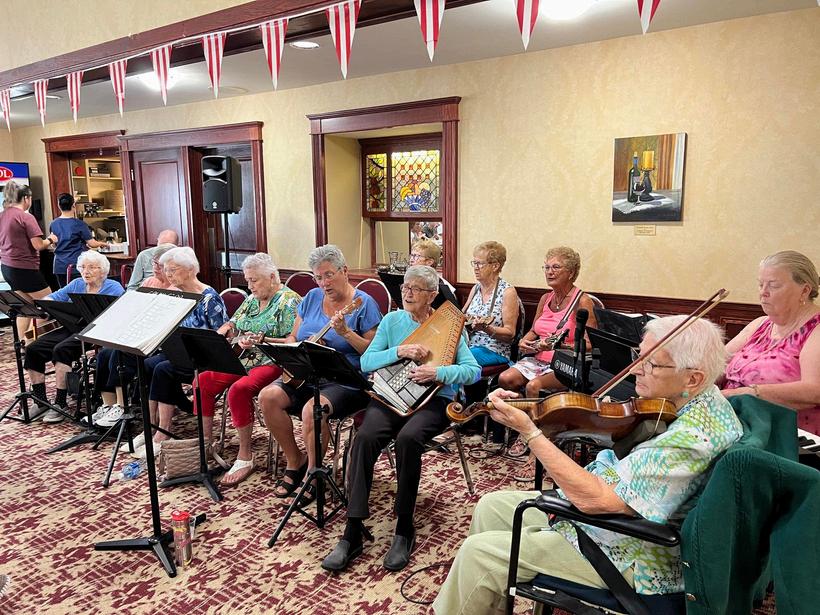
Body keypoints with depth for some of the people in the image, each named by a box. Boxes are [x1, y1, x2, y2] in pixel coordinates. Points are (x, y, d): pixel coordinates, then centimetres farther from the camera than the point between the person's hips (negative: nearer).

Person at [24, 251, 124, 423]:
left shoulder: (113, 288, 3)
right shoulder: (76, 284, 22)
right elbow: (52, 297, 19)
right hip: (70, 329, 7)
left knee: (61, 350, -30)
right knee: (33, 349, -11)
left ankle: (60, 404, -21)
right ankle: (41, 402, -3)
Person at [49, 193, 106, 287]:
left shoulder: (53, 225, 4)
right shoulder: (79, 224, -10)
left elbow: (54, 245, 17)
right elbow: (91, 243, -8)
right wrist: (100, 244, 14)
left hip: (59, 266, 5)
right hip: (75, 264, -4)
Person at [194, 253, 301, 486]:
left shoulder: (288, 301, -9)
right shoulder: (252, 299, 17)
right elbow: (232, 325, 22)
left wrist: (261, 340, -28)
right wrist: (224, 331, -1)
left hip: (272, 362, -8)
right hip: (243, 359, 9)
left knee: (239, 389, -32)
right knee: (203, 381, -8)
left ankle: (245, 457, -19)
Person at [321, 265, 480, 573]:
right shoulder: (391, 320, 12)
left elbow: (473, 370, -5)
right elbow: (365, 362, 2)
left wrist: (439, 372, -20)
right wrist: (399, 351, -13)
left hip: (432, 400, -2)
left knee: (407, 438, -34)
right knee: (365, 437, -29)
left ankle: (404, 529, -15)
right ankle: (352, 533, -22)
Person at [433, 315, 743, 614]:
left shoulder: (693, 436, -30)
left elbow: (594, 498, -32)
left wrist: (528, 430, -30)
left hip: (630, 558, -9)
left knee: (479, 552, -9)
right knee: (491, 507, 11)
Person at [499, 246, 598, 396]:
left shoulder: (582, 302, -8)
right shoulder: (546, 298, 14)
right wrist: (523, 342, 3)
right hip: (538, 359, 6)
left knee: (533, 386, -30)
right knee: (505, 379, -16)